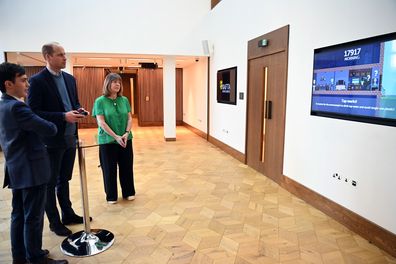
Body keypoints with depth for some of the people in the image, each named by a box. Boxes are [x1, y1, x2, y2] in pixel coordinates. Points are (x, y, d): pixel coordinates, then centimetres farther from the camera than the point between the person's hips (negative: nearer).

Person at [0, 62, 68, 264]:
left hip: (17, 169, 10)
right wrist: (53, 126, 0)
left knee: (19, 215, 17)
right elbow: (49, 129, -20)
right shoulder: (16, 107, -20)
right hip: (31, 170, -10)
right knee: (33, 217, 3)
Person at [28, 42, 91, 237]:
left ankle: (68, 214, 34)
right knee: (50, 183, 9)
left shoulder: (70, 79, 9)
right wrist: (63, 116, -23)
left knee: (64, 180, 19)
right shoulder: (37, 80, -12)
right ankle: (54, 222, 23)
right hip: (52, 140, -6)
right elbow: (34, 112, -16)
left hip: (70, 138, 7)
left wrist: (78, 111, -4)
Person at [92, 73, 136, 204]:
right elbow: (101, 122, -12)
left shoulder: (124, 100, 4)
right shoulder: (100, 101, -7)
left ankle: (128, 192, 27)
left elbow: (129, 118, 3)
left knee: (127, 167, 10)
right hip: (107, 141, -3)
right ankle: (111, 196, 23)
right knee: (109, 169, 7)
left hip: (126, 140, 3)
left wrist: (126, 133, -13)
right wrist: (116, 136, -18)